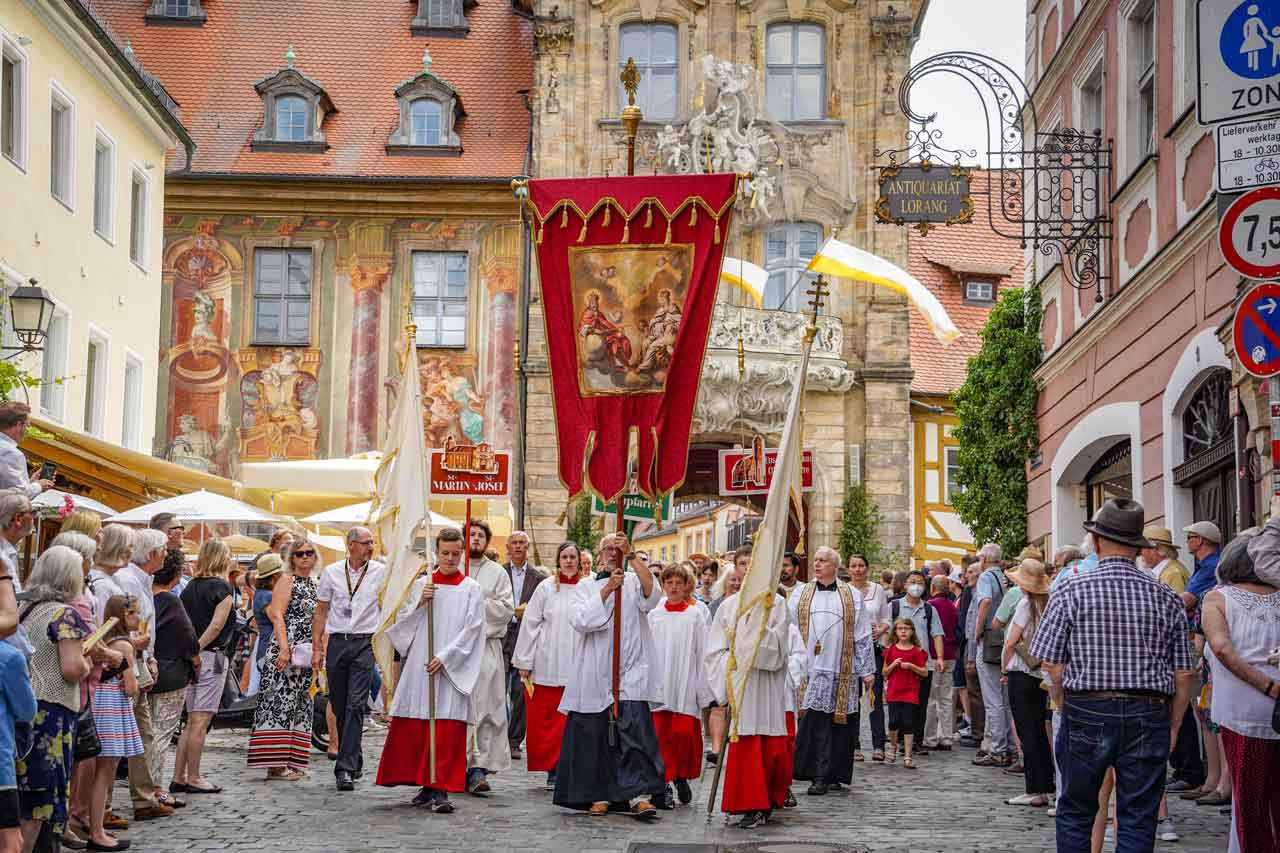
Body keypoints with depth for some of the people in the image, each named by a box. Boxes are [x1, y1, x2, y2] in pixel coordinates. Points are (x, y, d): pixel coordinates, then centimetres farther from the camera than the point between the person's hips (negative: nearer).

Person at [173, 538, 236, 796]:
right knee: (200, 721, -3)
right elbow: (216, 625, -16)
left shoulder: (190, 587, 12)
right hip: (211, 656, -7)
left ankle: (178, 777, 12)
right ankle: (193, 779, 0)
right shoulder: (222, 587, -7)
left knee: (191, 721, 12)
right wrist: (196, 649, -13)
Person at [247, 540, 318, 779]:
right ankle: (275, 763, -9)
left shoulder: (314, 584, 17)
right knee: (281, 700, -9)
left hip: (305, 653, 8)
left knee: (299, 704, 7)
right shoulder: (286, 580, -3)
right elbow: (277, 615, -12)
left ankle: (288, 762, 11)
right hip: (285, 648, -8)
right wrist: (284, 648, -21)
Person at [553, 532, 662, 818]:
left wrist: (631, 555, -18)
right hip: (594, 674, 2)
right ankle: (599, 795, 14)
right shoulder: (587, 585, 12)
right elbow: (580, 620, -4)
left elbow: (652, 594, -14)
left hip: (630, 673, -2)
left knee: (635, 729, -14)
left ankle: (639, 795, -18)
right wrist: (607, 590, -13)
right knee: (594, 734, 3)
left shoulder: (634, 581, 10)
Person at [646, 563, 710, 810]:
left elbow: (702, 653, 3)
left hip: (686, 685, -1)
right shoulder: (654, 616, 9)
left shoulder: (695, 615, 4)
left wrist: (704, 690, -1)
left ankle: (682, 776, 15)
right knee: (661, 734, -4)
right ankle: (664, 784, 3)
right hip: (659, 685, 1)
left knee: (685, 733, -7)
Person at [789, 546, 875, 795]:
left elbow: (862, 636, 9)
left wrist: (867, 670, 5)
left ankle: (828, 776, 6)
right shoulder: (801, 595, 12)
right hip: (809, 669, 0)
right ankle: (821, 776, -5)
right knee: (814, 722, -8)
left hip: (840, 671, 0)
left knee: (836, 723, 0)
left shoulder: (851, 596, 9)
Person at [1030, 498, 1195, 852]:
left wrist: (1069, 711, 7)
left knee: (1075, 814, 12)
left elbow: (1052, 665, -6)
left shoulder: (1070, 591, -4)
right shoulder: (1165, 598, 2)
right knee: (1138, 822, 7)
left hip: (1086, 714, -1)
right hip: (1148, 717, 1)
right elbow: (1183, 675, 3)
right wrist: (1171, 728, 12)